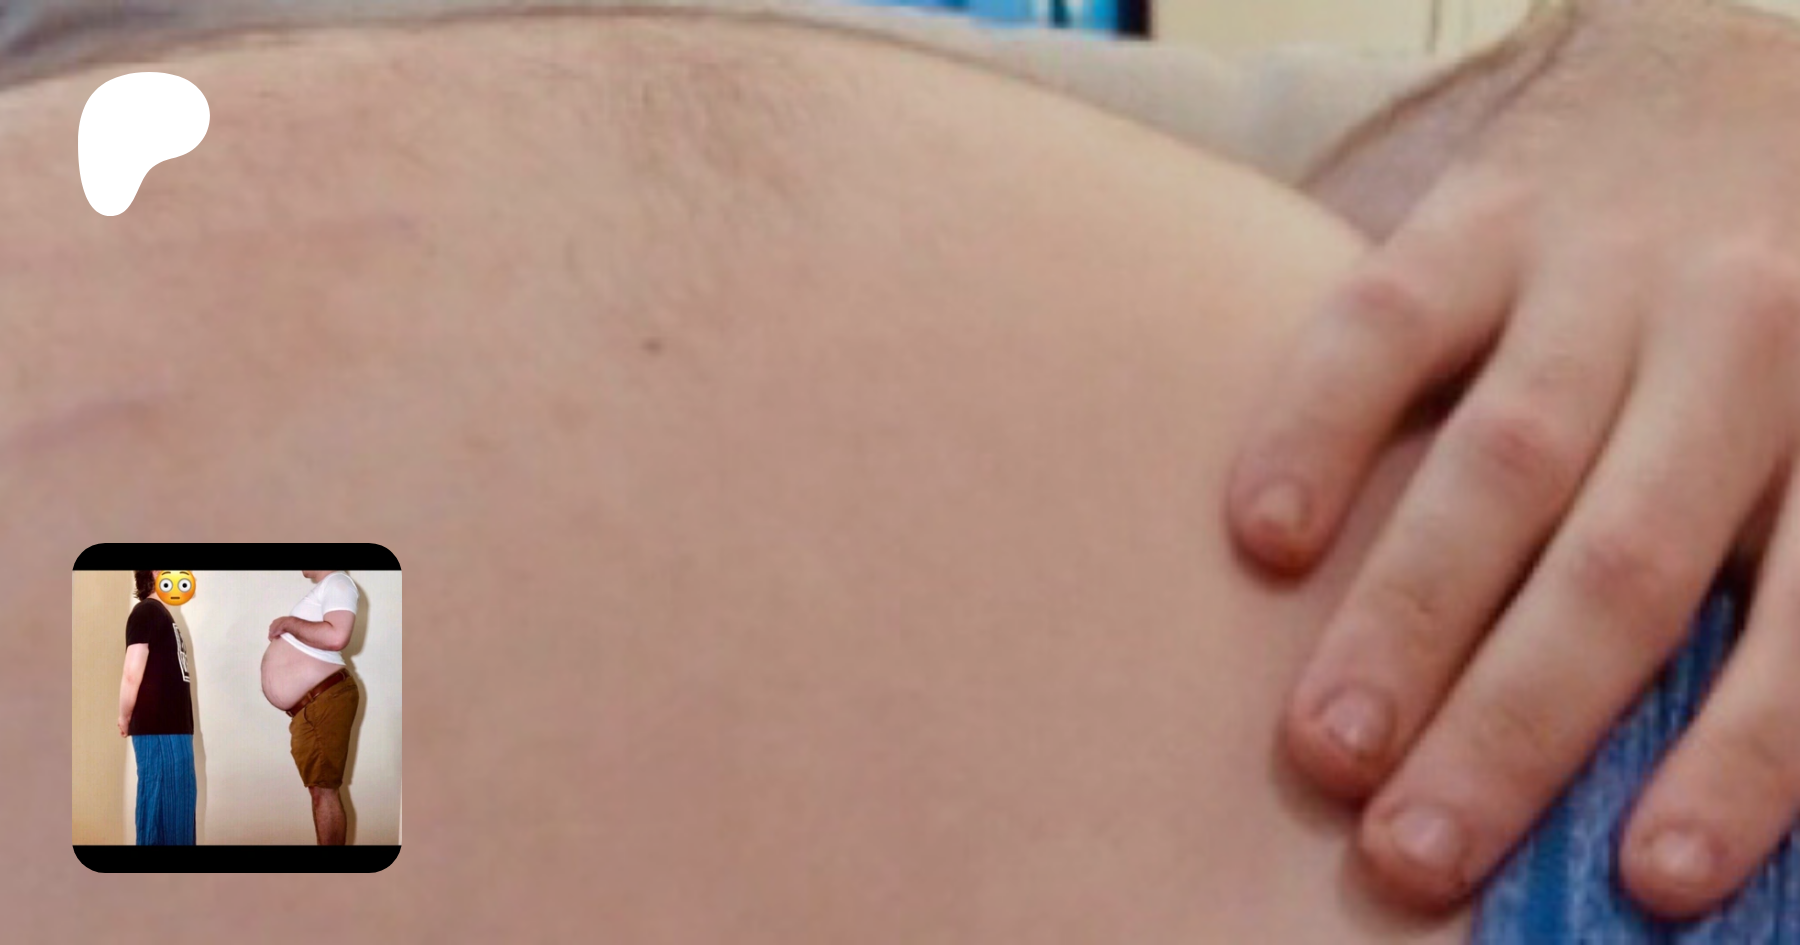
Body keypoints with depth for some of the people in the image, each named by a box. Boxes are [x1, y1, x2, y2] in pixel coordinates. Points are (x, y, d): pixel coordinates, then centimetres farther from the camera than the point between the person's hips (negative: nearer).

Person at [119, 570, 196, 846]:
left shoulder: (159, 613, 17)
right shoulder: (146, 612, -11)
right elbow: (133, 675, -17)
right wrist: (125, 719, -5)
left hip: (174, 727, 9)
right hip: (158, 730, -9)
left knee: (177, 807, 12)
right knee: (160, 804, -6)